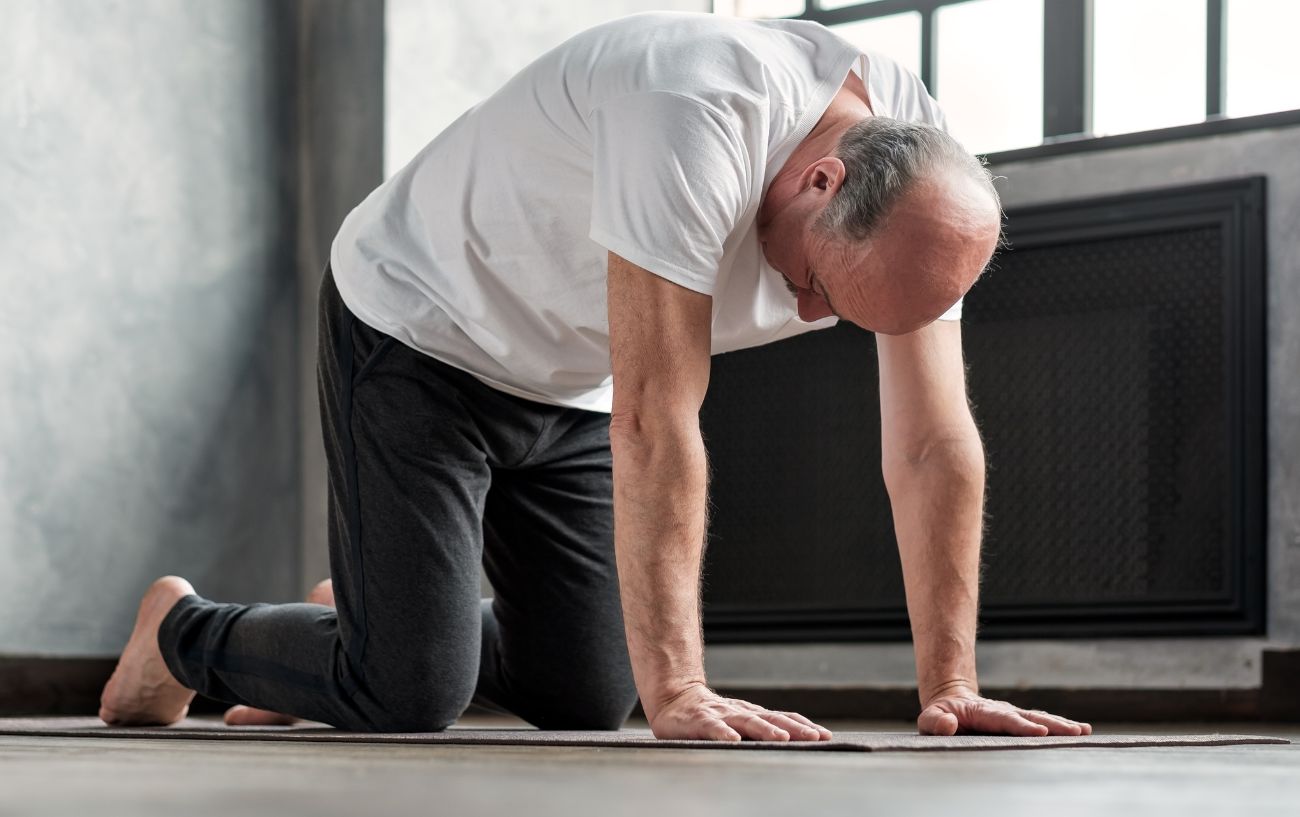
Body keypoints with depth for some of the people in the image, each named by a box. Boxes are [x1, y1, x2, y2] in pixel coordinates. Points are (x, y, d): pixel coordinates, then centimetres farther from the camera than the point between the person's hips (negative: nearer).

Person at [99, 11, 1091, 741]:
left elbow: (935, 446, -12)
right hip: (419, 331, -7)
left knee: (585, 698, 4)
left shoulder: (922, 181, -16)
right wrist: (678, 695, -39)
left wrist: (951, 688, -17)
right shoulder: (698, 117, -39)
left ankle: (369, 616, 32)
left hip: (572, 388, 7)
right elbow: (655, 422, -40)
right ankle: (186, 631, 16)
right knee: (407, 695, -14)